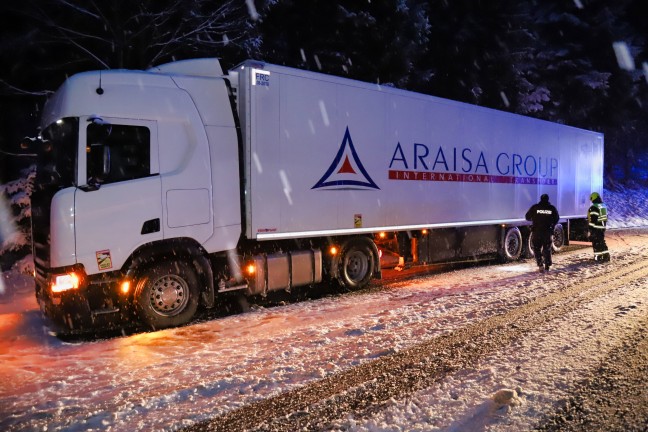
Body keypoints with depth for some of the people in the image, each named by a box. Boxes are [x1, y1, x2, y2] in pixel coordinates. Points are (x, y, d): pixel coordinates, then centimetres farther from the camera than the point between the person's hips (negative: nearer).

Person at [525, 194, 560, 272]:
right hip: (548, 232, 2)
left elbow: (527, 217, 3)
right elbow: (556, 219, 11)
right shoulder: (552, 208, 3)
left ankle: (540, 265, -8)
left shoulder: (535, 207, -2)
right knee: (547, 249, 14)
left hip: (536, 231, -2)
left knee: (537, 248, 6)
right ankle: (547, 266, 14)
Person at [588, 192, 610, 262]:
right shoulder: (604, 206, 12)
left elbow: (592, 220, -20)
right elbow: (605, 217, 19)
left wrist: (590, 229, -16)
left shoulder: (593, 208, -17)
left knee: (596, 243, -1)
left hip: (596, 228, -9)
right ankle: (606, 256, 15)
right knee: (602, 241, 16)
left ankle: (598, 257, 1)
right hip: (602, 227, 9)